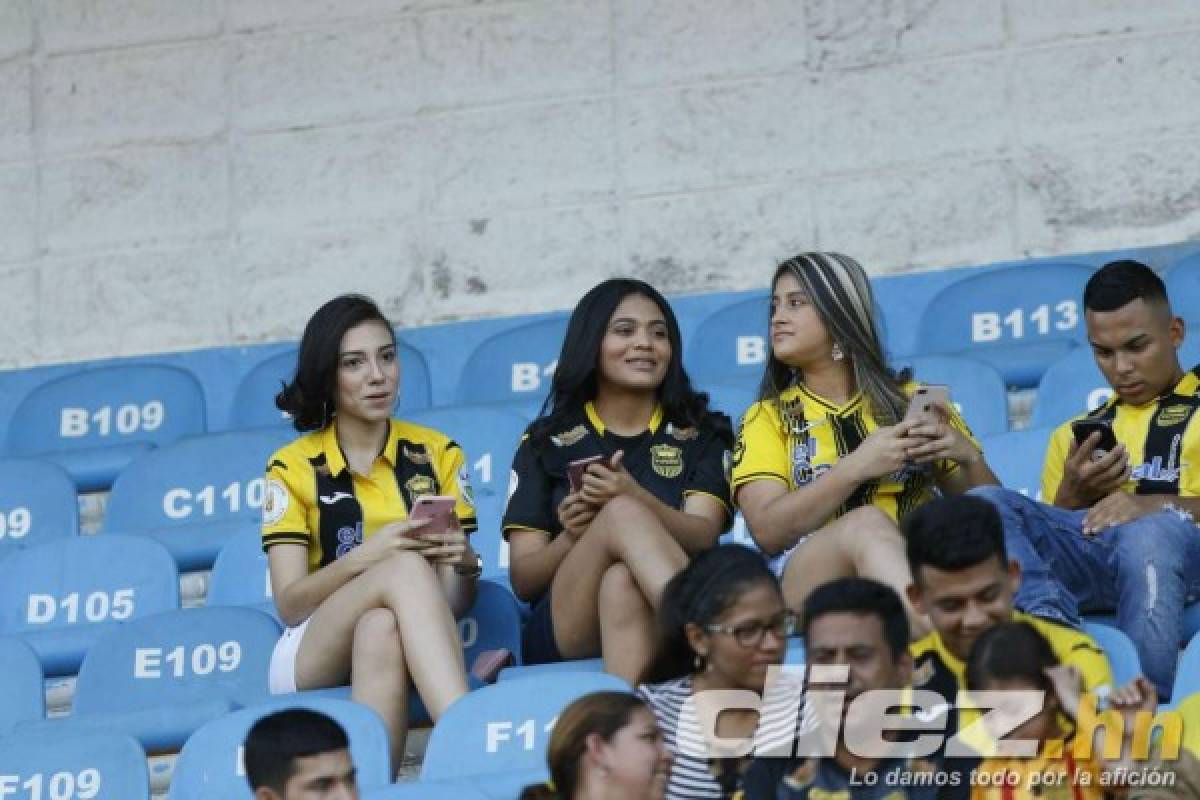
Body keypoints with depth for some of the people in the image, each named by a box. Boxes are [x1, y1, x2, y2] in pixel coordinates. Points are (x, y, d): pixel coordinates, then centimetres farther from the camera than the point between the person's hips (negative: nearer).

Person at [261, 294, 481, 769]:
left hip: (401, 645, 1)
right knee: (407, 566, -34)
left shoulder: (437, 454, 9)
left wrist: (463, 565, -22)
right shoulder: (293, 468, 3)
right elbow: (289, 604, -8)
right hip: (311, 656, -1)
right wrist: (366, 556, -25)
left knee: (381, 627, -39)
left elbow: (457, 602, 3)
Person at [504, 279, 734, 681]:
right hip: (564, 633, 0)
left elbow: (703, 537, -4)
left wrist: (635, 497, -25)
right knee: (622, 515, -32)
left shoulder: (699, 435, 16)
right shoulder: (546, 443, 15)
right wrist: (572, 539, -14)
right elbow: (523, 580, 9)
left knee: (622, 582, -37)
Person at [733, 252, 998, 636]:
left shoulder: (910, 401, 22)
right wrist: (856, 467, -12)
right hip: (810, 574, -2)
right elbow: (768, 530, 0)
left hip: (917, 569, 2)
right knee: (868, 523, -36)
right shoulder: (767, 418, 19)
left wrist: (970, 458, -2)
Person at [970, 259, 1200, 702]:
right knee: (986, 505, -25)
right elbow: (1052, 527, 24)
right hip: (1087, 554, 4)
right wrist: (1072, 495, 4)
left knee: (1151, 531, -41)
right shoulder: (1073, 435, 34)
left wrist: (1160, 506, -14)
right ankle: (1056, 631, -49)